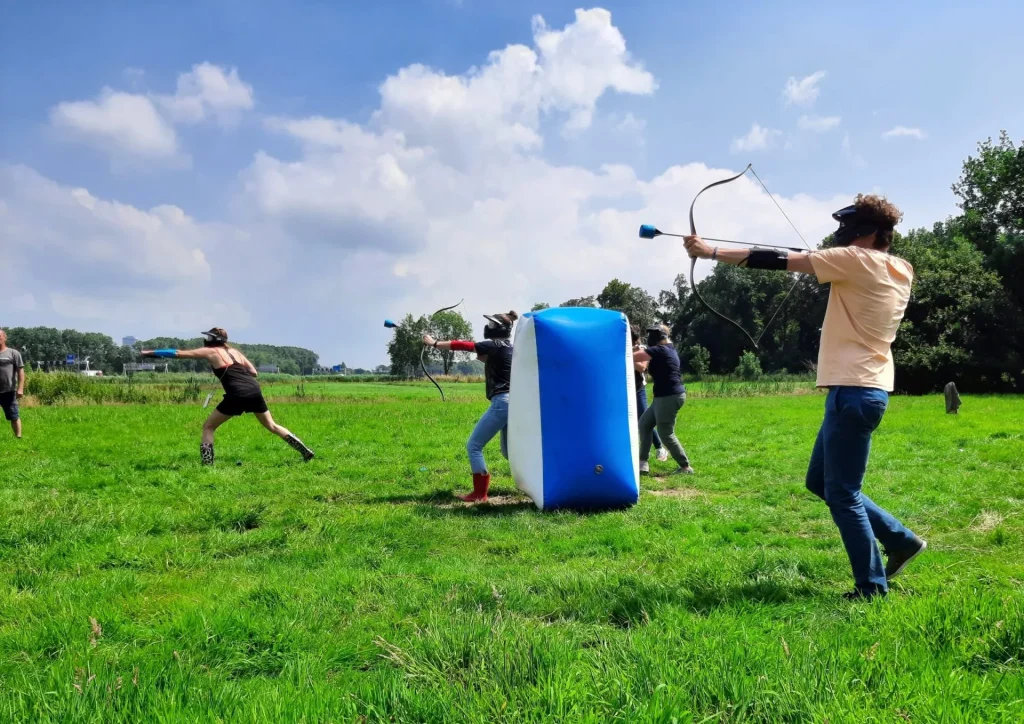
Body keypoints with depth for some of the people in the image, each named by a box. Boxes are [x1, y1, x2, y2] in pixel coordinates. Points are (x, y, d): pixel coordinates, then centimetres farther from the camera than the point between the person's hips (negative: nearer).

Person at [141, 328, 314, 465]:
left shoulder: (210, 352, 8)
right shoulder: (235, 351, 22)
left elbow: (178, 353, 11)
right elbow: (254, 372, 18)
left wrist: (152, 352, 19)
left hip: (238, 394, -6)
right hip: (254, 390, 6)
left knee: (208, 427, 10)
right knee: (271, 425, 19)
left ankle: (207, 466, 0)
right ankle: (306, 451, 16)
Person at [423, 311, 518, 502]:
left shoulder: (496, 345, -8)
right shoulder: (508, 347, 16)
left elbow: (464, 346, -8)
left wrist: (434, 343, -2)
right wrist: (482, 356, 12)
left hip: (501, 402, -9)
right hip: (512, 402, 9)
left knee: (474, 446, -2)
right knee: (508, 450, 21)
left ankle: (480, 493, 0)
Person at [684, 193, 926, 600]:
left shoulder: (859, 261, -12)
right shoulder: (899, 270, 12)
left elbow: (782, 261, -11)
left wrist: (711, 252, -7)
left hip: (854, 392, -9)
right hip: (863, 389, 9)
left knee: (842, 494, -1)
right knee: (821, 482, 19)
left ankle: (872, 587, 9)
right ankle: (900, 540, 24)